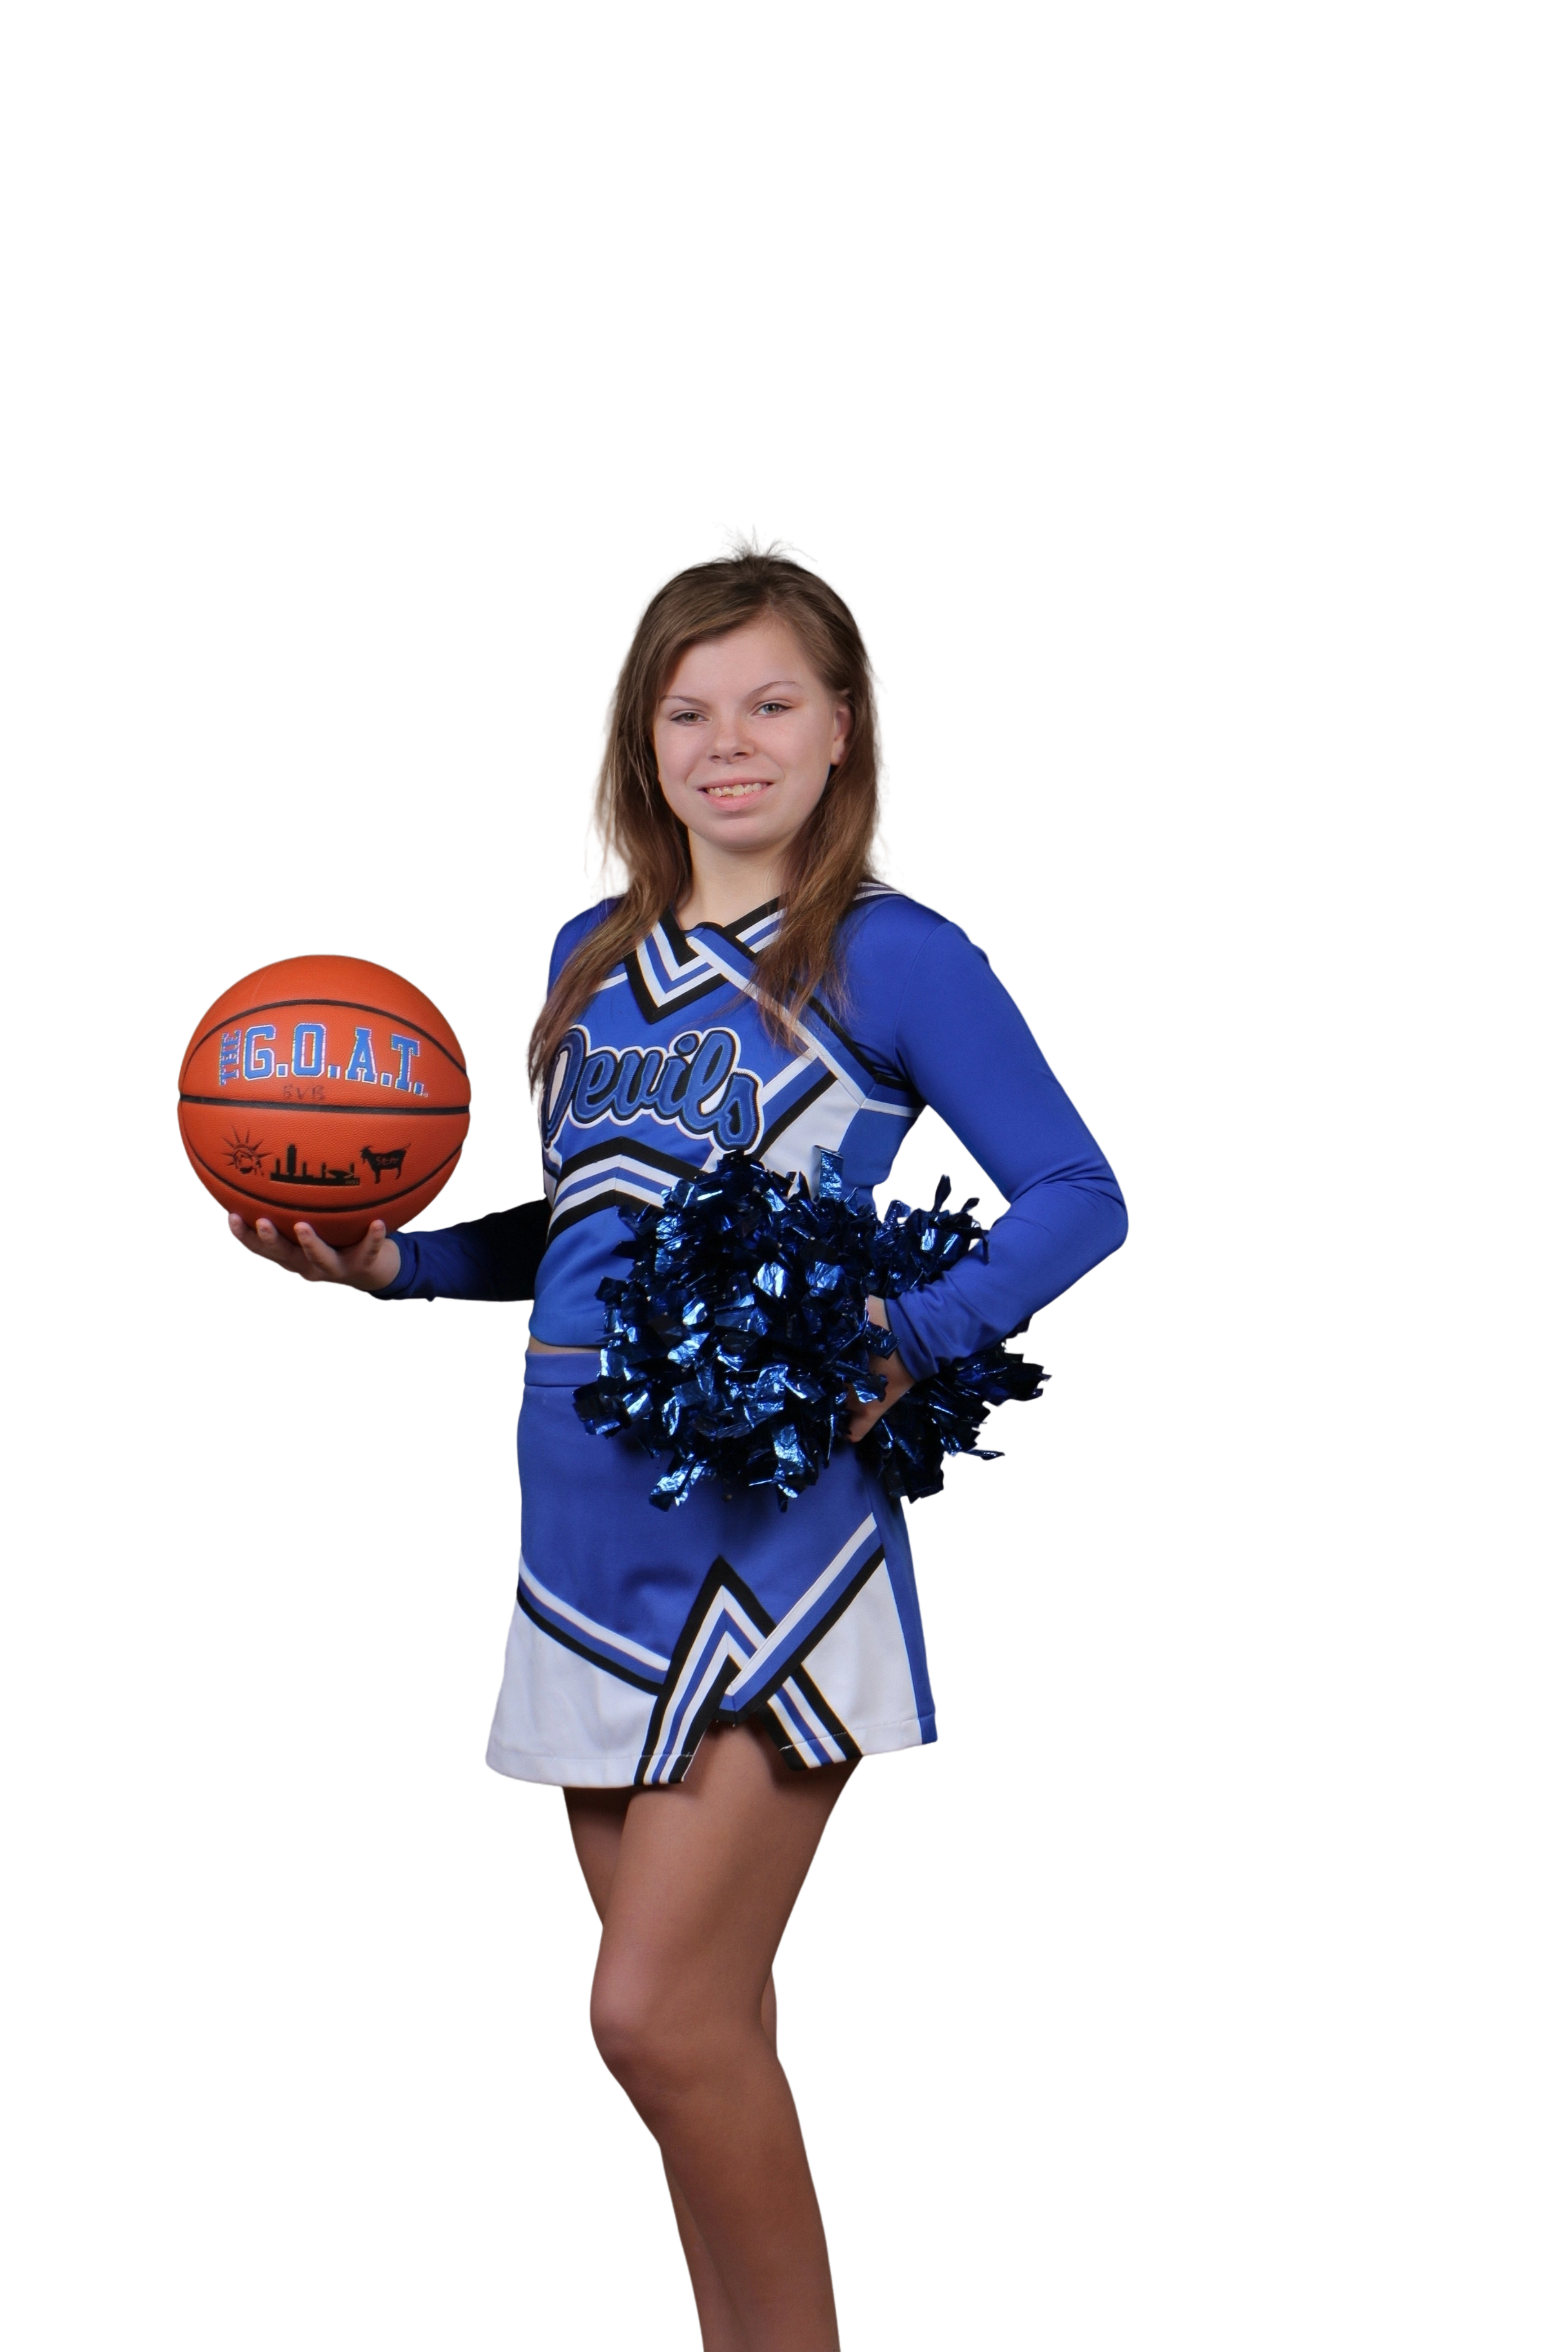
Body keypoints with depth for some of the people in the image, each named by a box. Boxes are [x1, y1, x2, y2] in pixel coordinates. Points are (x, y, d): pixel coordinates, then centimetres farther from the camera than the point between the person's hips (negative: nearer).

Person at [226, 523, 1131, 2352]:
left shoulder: (892, 956, -3)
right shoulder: (590, 958, 14)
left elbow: (1076, 1195, -6)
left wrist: (906, 1340, -19)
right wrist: (384, 1260, 5)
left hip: (774, 1537, -6)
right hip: (589, 1538, 6)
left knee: (659, 2015, -11)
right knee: (702, 2026, 12)